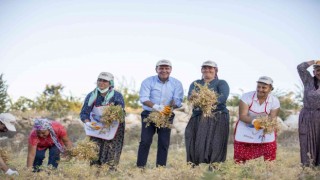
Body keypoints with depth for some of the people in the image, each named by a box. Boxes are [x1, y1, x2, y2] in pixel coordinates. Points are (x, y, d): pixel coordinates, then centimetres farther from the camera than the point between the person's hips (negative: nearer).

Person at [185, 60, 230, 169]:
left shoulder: (221, 83, 9)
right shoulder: (195, 83, 21)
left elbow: (223, 97, -10)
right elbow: (190, 96, 2)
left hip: (218, 118, -3)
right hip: (198, 118, 3)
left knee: (214, 144, -13)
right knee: (196, 143, -8)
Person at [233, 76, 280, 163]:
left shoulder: (274, 101, -11)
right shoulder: (247, 96, -19)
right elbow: (242, 116, -23)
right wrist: (254, 121, -42)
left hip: (265, 129, 2)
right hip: (246, 129, -1)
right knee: (240, 153, -4)